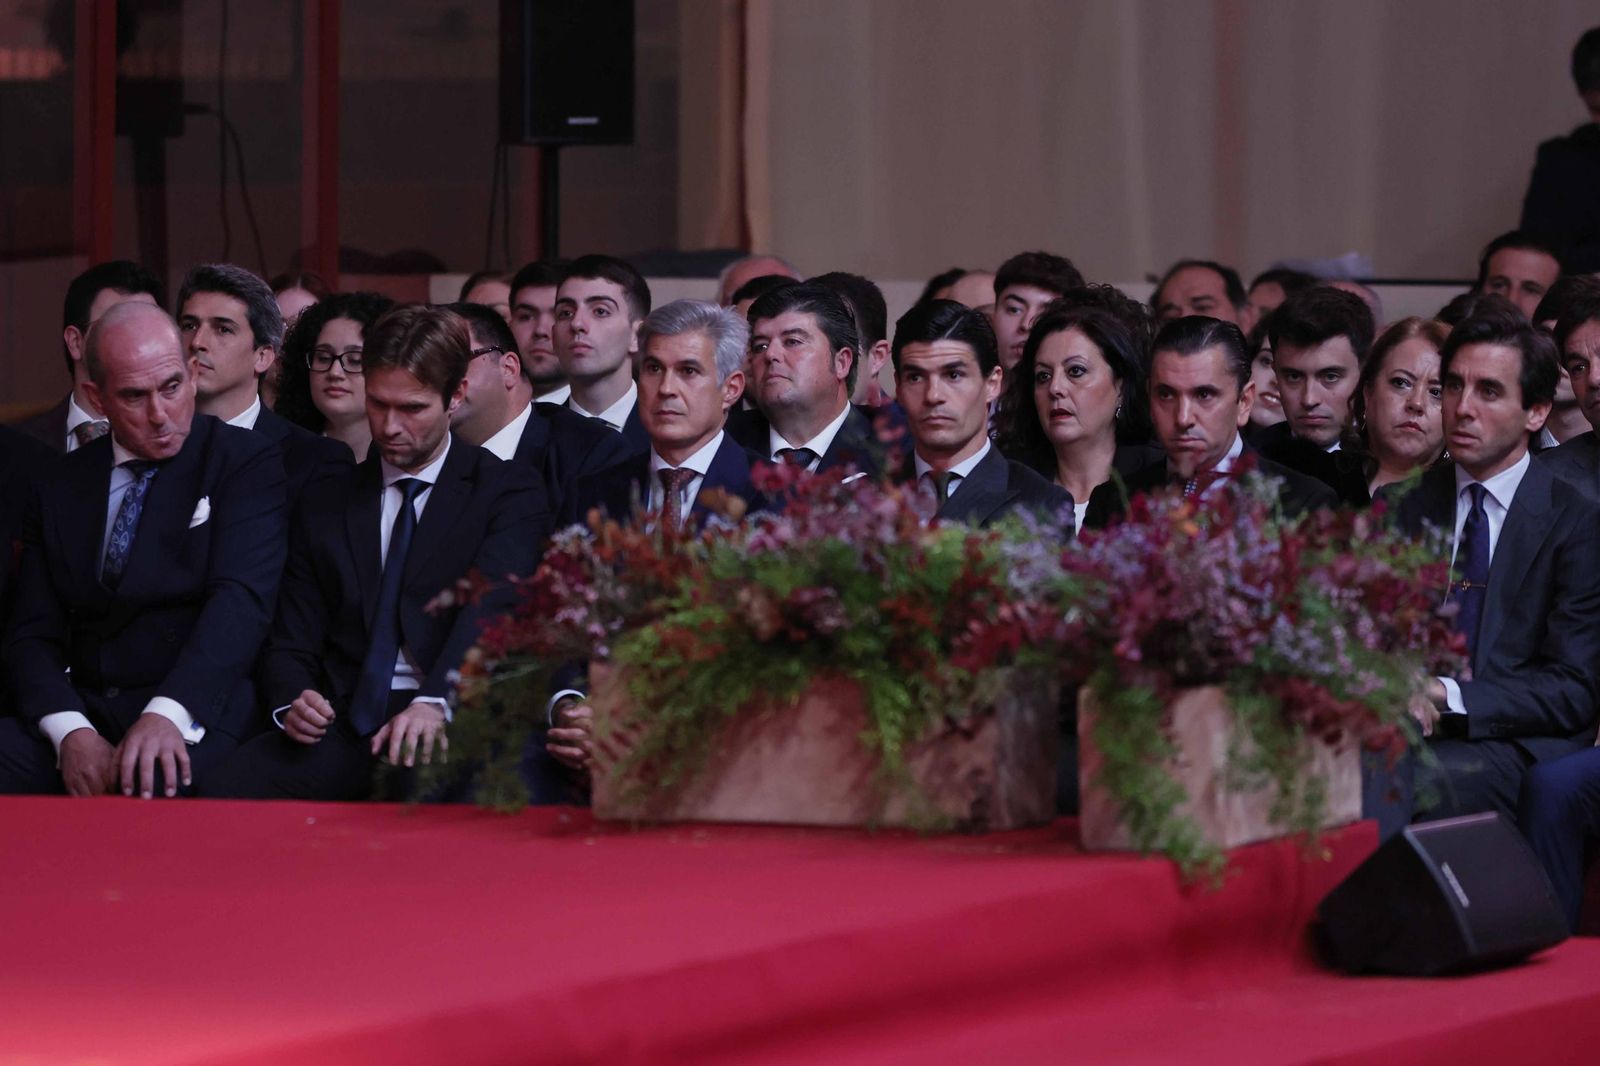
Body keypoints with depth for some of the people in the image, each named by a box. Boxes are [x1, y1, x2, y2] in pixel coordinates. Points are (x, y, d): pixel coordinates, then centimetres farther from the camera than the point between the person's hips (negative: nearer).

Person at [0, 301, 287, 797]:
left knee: (148, 786, -37)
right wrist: (70, 732, -12)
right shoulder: (61, 488, 16)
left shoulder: (246, 462, 4)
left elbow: (241, 598, -11)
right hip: (85, 713, 4)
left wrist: (168, 715, -27)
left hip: (195, 714, -4)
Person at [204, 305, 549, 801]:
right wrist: (292, 702, -8)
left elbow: (491, 607, -10)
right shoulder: (324, 505, 22)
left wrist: (436, 703, -30)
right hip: (345, 730, 4)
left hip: (452, 724, -4)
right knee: (224, 792, -28)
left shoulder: (509, 491, 9)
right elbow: (291, 646, 18)